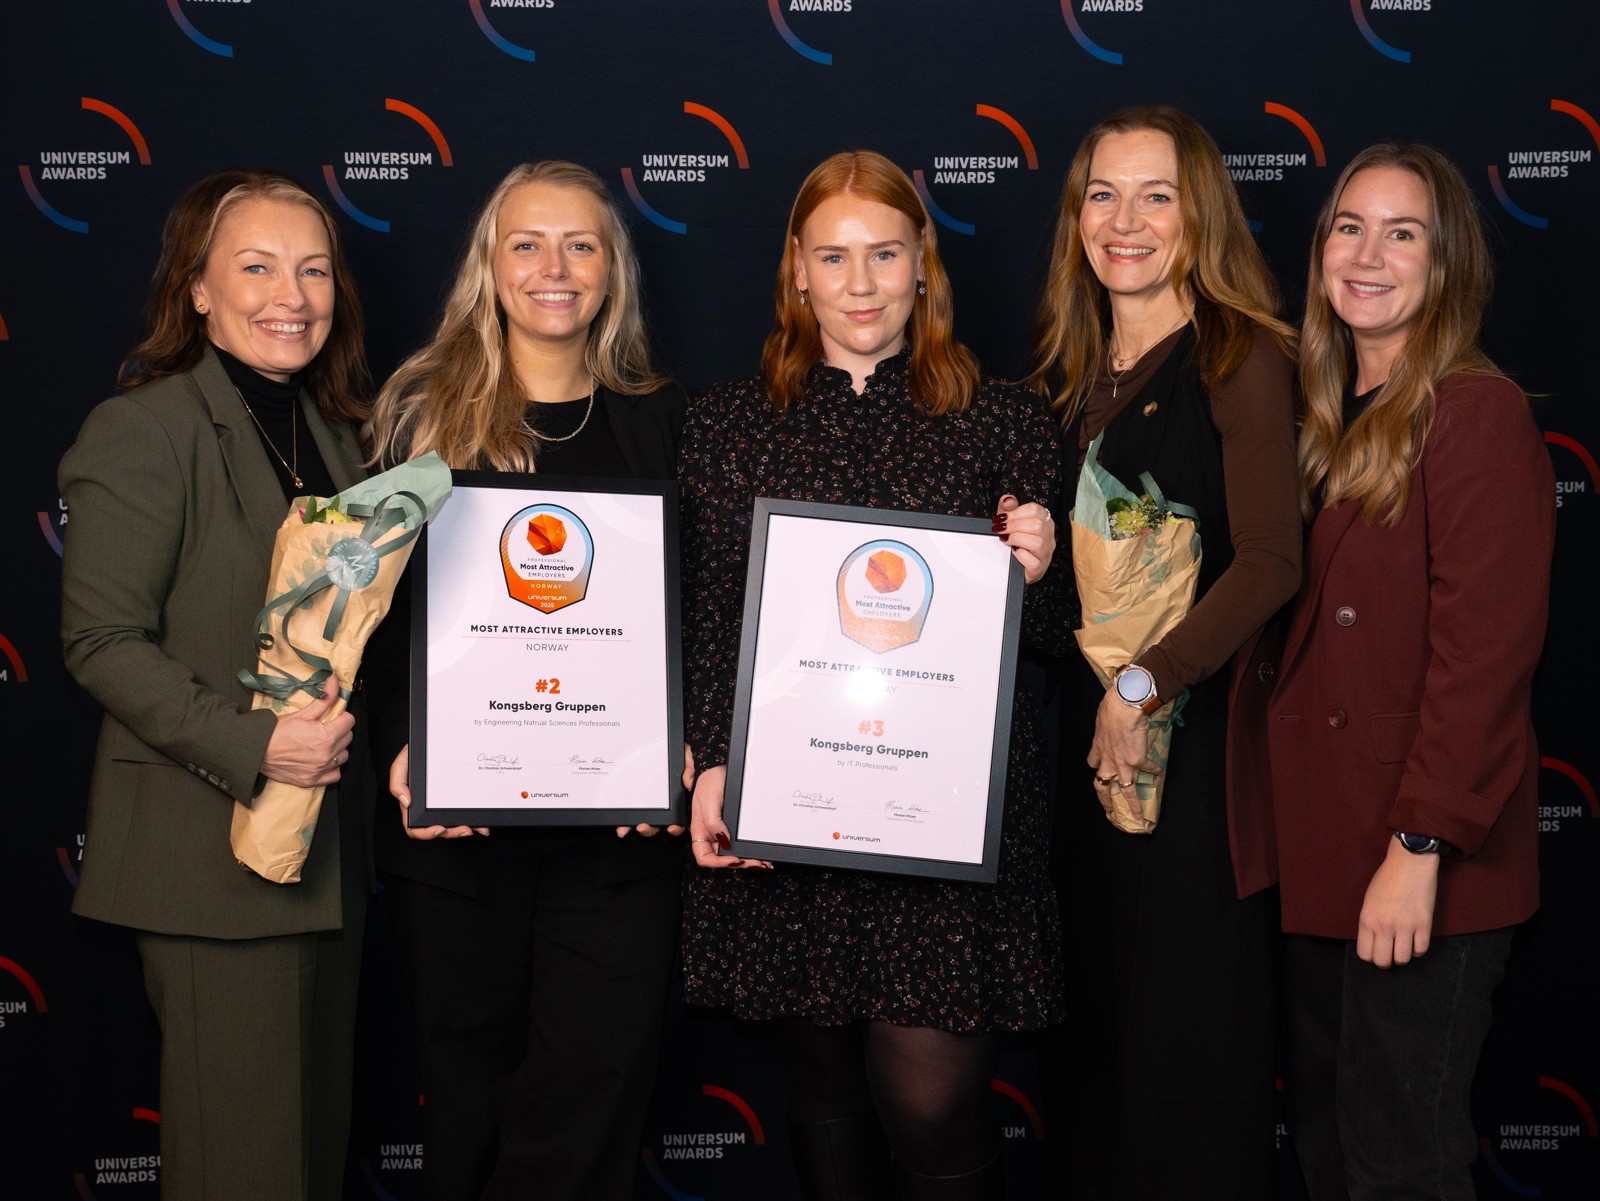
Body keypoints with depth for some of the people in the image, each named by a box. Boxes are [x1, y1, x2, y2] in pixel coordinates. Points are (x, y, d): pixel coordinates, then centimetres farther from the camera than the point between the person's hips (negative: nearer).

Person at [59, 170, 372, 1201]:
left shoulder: (329, 428, 13)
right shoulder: (145, 429, -11)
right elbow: (102, 642, -15)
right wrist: (252, 744, -24)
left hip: (328, 839, 8)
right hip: (213, 847, -7)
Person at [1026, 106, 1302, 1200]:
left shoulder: (1242, 357, -8)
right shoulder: (1064, 369, 12)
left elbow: (1271, 561, -18)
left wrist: (1143, 687, -19)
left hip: (1191, 737, -6)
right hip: (1077, 733, 6)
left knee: (1188, 1024, 2)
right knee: (1088, 1017, 14)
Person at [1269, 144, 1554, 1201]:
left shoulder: (1478, 410, -11)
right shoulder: (1327, 418, 14)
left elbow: (1486, 645, -18)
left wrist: (1421, 845, -21)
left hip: (1424, 870, -8)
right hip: (1324, 850, 8)